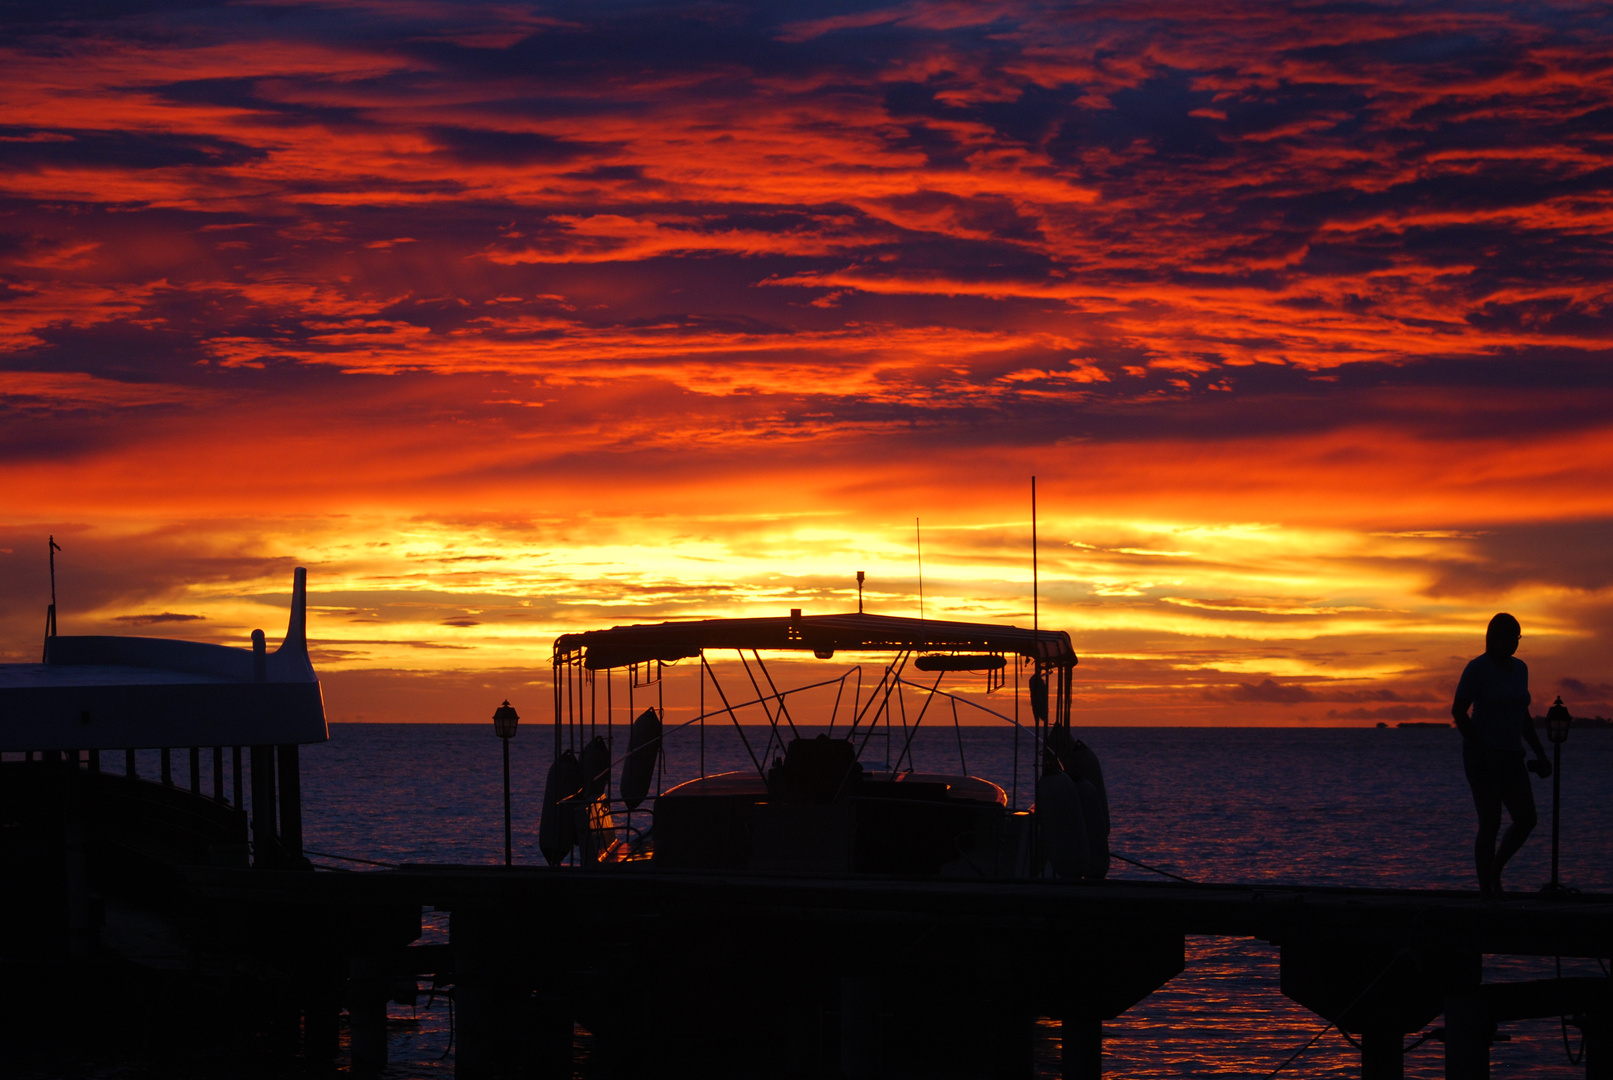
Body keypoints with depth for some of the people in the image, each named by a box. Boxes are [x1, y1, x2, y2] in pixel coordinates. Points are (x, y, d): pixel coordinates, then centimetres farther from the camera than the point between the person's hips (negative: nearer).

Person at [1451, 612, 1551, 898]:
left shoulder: (1519, 668, 12)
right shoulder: (1478, 668, -11)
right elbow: (1458, 710, -14)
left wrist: (1540, 752, 14)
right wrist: (1479, 748, -19)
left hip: (1510, 757, 7)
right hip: (1481, 757, -7)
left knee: (1526, 819, -2)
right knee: (1490, 825, -9)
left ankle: (1495, 869, 20)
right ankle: (1486, 891, -2)